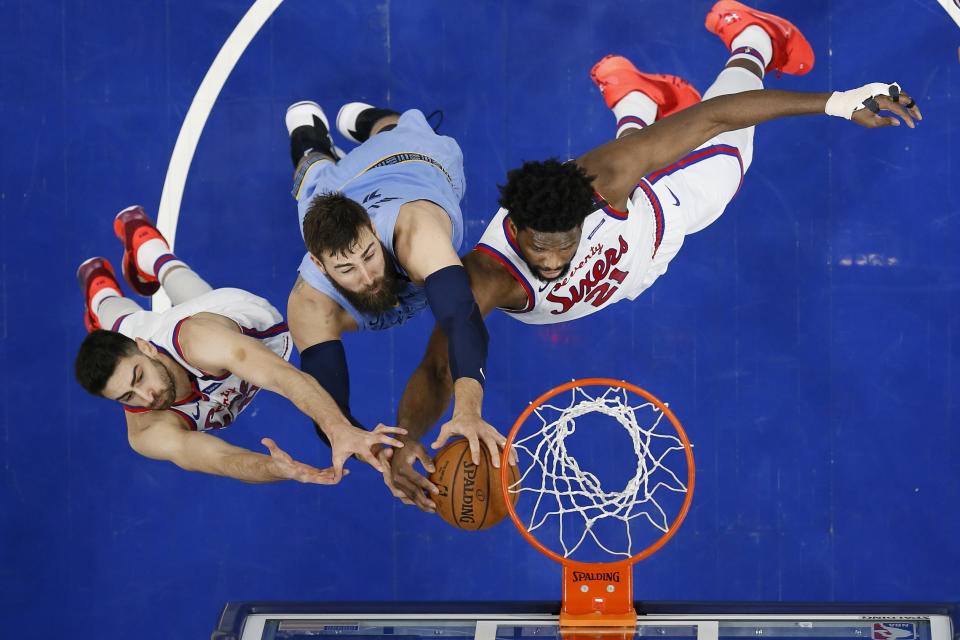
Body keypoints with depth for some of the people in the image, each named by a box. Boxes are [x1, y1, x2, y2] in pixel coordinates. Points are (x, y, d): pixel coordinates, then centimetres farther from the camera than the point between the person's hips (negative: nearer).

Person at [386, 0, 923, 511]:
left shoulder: (602, 181, -49)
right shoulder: (485, 278, -52)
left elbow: (713, 117, -43)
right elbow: (436, 372, -58)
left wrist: (835, 102, -46)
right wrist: (407, 439, -82)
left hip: (655, 218, -1)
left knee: (723, 148, 32)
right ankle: (636, 96, 64)